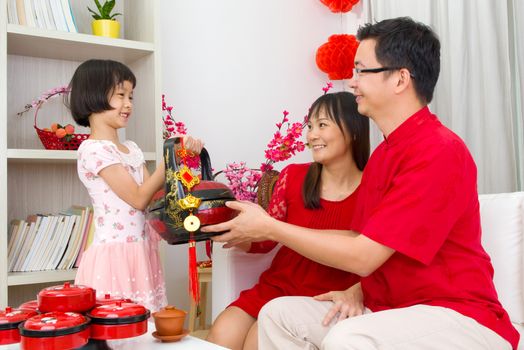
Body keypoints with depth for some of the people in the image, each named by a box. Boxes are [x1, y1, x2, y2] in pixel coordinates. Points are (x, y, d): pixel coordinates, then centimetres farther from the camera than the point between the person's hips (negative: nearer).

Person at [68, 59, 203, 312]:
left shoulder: (132, 149, 14)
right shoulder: (93, 149, -10)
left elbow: (155, 194, 8)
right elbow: (139, 199, -13)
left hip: (141, 253, 7)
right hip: (113, 255, -7)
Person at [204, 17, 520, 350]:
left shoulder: (439, 152, -19)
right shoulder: (383, 154, 11)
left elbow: (362, 256, -20)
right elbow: (362, 239, 13)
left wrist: (269, 228, -13)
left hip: (459, 316, -9)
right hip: (390, 310, 9)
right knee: (277, 314, 1)